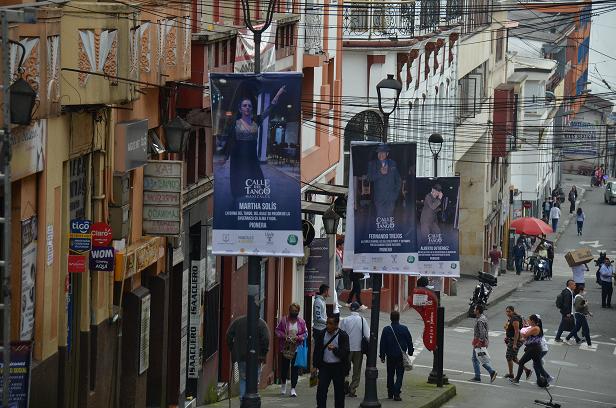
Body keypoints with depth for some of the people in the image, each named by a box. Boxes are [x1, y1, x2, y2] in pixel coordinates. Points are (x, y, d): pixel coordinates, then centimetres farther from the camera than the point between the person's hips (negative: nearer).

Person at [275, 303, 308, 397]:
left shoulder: (301, 322, 2)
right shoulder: (284, 320, 0)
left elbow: (305, 333, 6)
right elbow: (278, 330, 3)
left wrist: (298, 337, -12)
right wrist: (284, 336, -14)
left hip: (297, 348, 0)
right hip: (285, 348, 0)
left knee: (295, 368, -3)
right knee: (284, 367, 7)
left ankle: (293, 388, 0)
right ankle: (283, 384, 33)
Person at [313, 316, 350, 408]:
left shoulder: (343, 336, -5)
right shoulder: (322, 334, 4)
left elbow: (345, 352, -12)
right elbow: (317, 351, 9)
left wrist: (334, 349, -28)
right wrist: (315, 365, 5)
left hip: (338, 367, -2)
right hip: (325, 366, 2)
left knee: (339, 391, 5)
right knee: (321, 389, -6)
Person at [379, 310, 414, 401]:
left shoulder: (386, 330, -4)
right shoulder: (404, 329, -5)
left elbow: (382, 344, -1)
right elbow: (409, 342, 3)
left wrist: (382, 356, 6)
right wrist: (410, 352, 16)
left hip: (390, 356, 1)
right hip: (401, 356, -1)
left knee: (390, 375, 14)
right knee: (399, 375, 0)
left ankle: (390, 394, 19)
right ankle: (396, 394, -12)